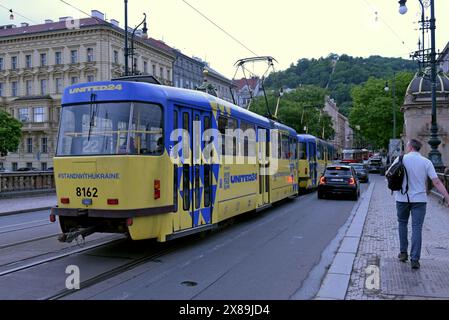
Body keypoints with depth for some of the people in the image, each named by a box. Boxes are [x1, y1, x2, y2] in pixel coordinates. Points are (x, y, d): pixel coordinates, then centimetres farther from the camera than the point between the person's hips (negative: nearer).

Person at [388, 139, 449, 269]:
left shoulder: (401, 159, -4)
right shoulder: (426, 162, -2)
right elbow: (436, 182, -7)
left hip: (402, 198, 0)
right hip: (419, 199, 0)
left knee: (402, 223, 19)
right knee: (417, 228, 2)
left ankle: (403, 253, 21)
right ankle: (414, 259, -2)